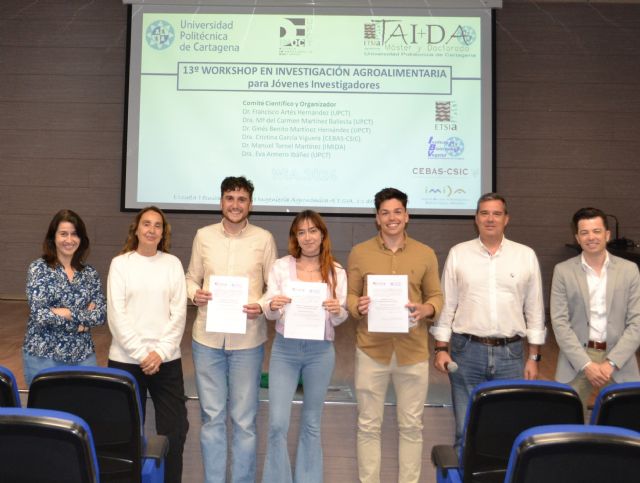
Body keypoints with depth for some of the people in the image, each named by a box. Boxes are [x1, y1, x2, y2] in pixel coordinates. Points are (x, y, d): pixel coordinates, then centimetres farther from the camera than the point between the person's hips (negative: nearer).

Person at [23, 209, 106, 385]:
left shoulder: (90, 273, 5)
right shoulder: (38, 268, -5)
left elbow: (101, 314, -3)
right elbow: (39, 315, -15)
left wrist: (68, 313, -15)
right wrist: (84, 318, -12)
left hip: (83, 355, 3)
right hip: (44, 355, -3)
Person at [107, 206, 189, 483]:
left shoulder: (172, 264, 5)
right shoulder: (120, 263, 1)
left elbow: (179, 313, 1)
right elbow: (116, 315, -5)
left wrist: (160, 352, -10)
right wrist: (141, 353, -11)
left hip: (167, 360, 1)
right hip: (126, 360, -1)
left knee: (175, 428, 2)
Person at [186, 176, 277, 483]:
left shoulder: (264, 239, -1)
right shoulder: (203, 236, 5)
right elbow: (191, 278, 11)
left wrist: (262, 306, -16)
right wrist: (195, 294, -10)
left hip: (247, 340, -1)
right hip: (207, 338, 2)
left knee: (244, 420, 8)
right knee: (211, 416, 12)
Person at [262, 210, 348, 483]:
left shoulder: (336, 271, 0)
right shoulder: (280, 266, -1)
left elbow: (340, 319, 2)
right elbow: (269, 313, 0)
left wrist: (337, 311, -20)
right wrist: (273, 306, -22)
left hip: (321, 351, 1)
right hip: (285, 349, 0)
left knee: (312, 423, 13)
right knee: (277, 423, -2)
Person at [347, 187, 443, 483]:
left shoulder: (425, 254, 4)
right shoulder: (359, 253, 2)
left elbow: (436, 296, 8)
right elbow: (349, 295, 5)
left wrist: (426, 310, -14)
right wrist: (357, 307, -17)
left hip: (413, 351, 1)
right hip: (371, 350, 0)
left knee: (411, 425, 12)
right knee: (368, 425, 10)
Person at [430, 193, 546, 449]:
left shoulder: (526, 256, 5)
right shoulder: (458, 254, 3)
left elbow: (535, 310, 7)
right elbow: (446, 305, 4)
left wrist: (534, 357, 5)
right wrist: (441, 348, -1)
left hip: (510, 353, 1)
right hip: (467, 351, 0)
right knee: (465, 429, 6)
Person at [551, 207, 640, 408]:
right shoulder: (563, 271, -1)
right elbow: (560, 323, -4)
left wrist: (611, 363, -10)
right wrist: (586, 364, -12)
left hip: (617, 359, 1)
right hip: (576, 360, -1)